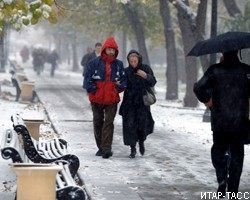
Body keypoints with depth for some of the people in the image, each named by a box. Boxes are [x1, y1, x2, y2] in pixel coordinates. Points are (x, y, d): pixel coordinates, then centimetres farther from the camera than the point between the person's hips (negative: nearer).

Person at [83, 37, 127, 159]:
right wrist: (94, 90, -10)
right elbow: (87, 78, -4)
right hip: (97, 99, 0)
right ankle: (101, 147, 23)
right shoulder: (94, 63, -3)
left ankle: (107, 148, -14)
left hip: (112, 99, 0)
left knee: (109, 123, -9)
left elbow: (124, 80, 9)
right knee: (98, 122, 10)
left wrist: (117, 89, -5)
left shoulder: (119, 64, 5)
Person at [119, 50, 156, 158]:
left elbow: (153, 82, -2)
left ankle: (141, 141, 23)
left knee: (143, 123, -8)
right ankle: (133, 149, 2)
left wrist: (146, 76, -20)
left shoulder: (146, 68, 1)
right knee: (130, 124, -8)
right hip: (130, 102, 1)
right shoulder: (126, 71, 3)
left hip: (143, 101, -1)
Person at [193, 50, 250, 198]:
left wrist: (206, 100, 1)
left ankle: (222, 178, -5)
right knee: (237, 154, 10)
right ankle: (233, 188, 10)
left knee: (218, 150, 17)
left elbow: (199, 87, -15)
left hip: (219, 121, -1)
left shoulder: (215, 70, -7)